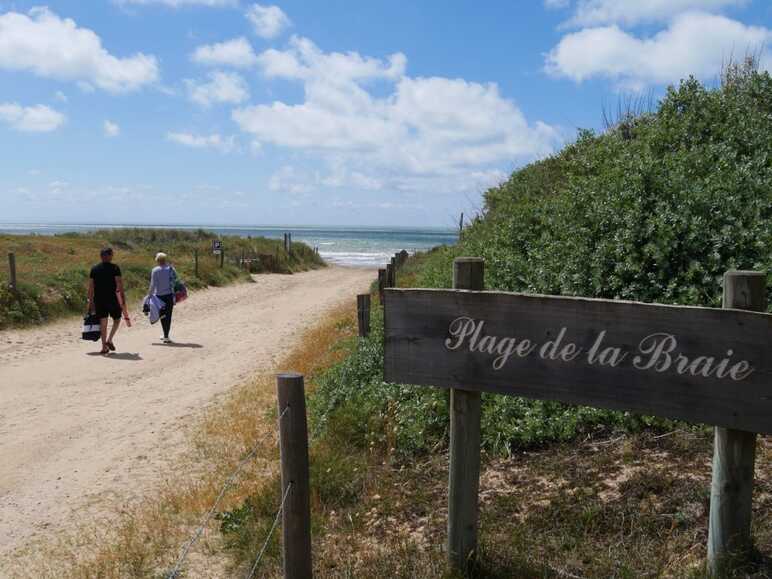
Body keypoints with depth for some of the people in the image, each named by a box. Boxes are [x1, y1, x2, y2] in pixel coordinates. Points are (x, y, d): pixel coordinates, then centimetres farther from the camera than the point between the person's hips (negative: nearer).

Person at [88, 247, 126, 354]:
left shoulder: (94, 269, 8)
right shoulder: (115, 268, -5)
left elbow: (91, 286, 7)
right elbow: (119, 284, -11)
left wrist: (91, 301, 11)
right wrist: (123, 297, -4)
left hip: (99, 299, 4)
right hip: (112, 298, -4)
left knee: (103, 322, 7)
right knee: (117, 319, 15)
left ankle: (104, 347, 7)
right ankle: (109, 340, 1)